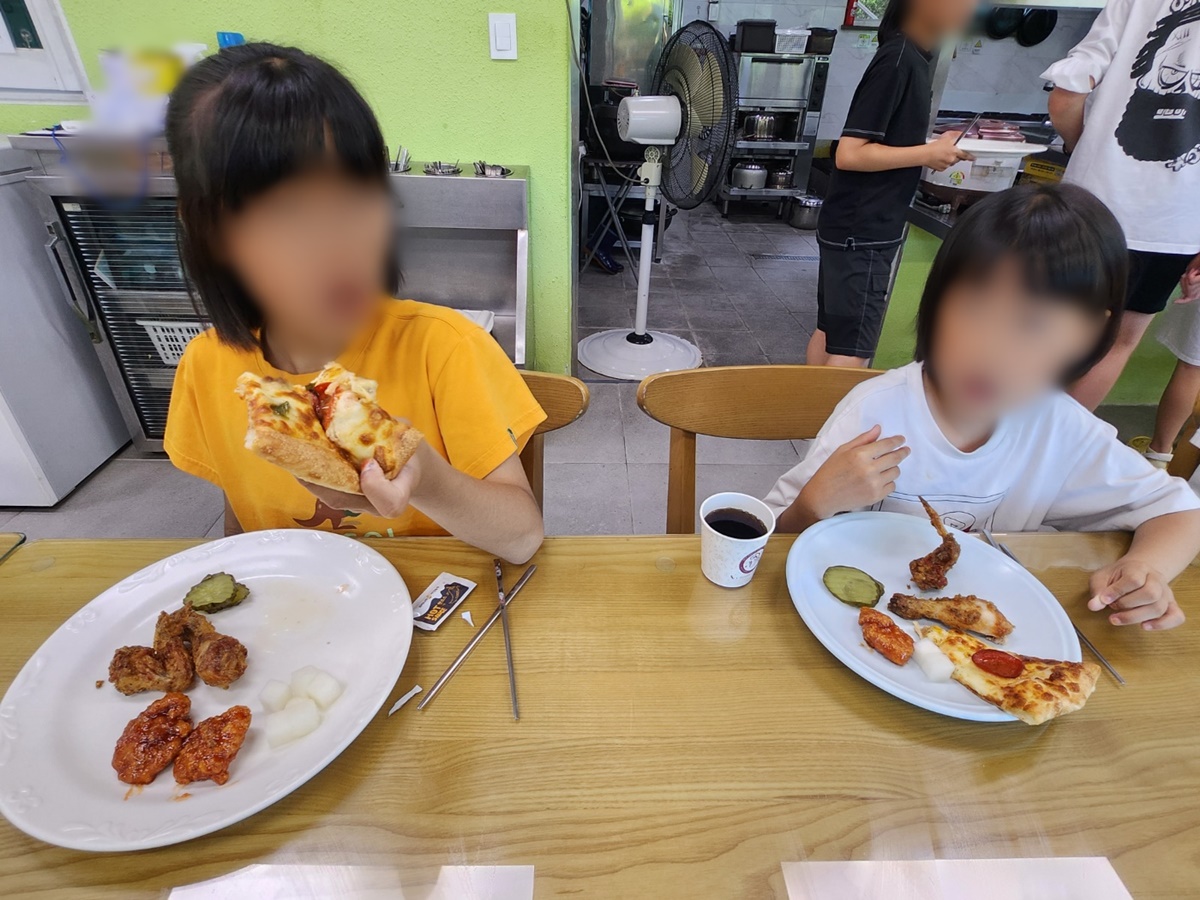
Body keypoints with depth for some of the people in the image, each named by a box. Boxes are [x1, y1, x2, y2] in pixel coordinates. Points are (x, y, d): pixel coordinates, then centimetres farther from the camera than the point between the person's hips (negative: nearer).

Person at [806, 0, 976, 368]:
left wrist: (938, 147, 9)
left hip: (860, 228, 10)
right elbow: (849, 154, -21)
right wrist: (928, 154, -14)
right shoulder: (899, 59, -15)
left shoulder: (913, 58, 13)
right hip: (861, 233, -10)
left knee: (831, 332, 15)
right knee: (851, 352, -6)